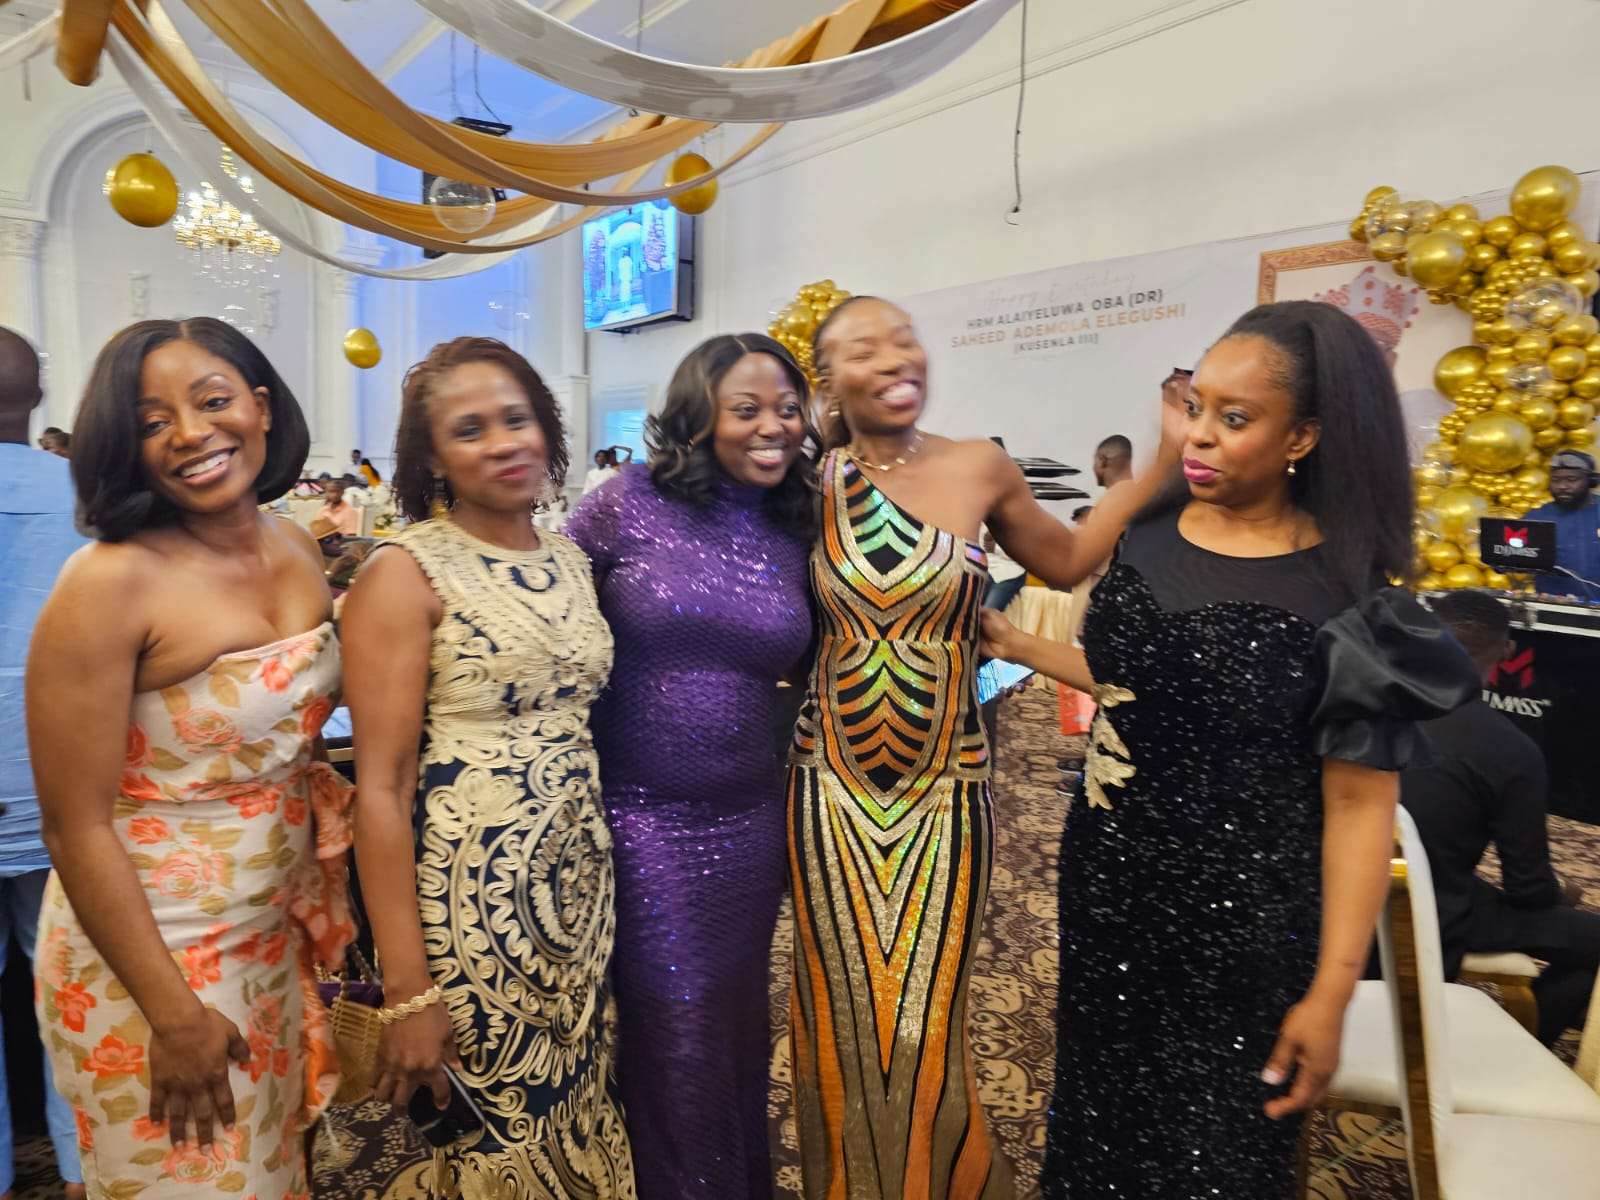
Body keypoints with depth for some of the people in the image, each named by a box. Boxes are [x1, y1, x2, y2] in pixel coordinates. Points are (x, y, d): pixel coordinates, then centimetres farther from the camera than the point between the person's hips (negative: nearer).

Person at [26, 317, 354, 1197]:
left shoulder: (300, 551, -2)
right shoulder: (111, 582, -20)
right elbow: (75, 828, -18)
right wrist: (173, 1012, -15)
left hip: (279, 936, 6)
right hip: (148, 955, -5)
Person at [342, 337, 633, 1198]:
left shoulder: (572, 561, 5)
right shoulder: (404, 574, -11)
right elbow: (381, 787, -14)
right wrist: (408, 992, -15)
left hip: (581, 882, 5)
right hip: (467, 893, -5)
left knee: (580, 1116, 20)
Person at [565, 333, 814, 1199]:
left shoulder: (796, 533, 2)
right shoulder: (629, 502, -9)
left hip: (746, 817, 4)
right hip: (635, 814, -3)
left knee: (735, 1020, 20)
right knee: (673, 1030, 9)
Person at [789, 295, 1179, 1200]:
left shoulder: (981, 469, -4)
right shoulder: (812, 485, -3)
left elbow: (1066, 563, 10)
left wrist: (1163, 465, 5)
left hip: (946, 789, 0)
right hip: (834, 790, 1)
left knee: (927, 1013, 13)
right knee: (845, 1008, 15)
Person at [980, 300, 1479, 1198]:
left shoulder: (1342, 597, -17)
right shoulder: (1151, 534, -1)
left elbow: (1359, 805, -15)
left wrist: (1330, 992, -14)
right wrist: (1017, 645, 12)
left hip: (1238, 921, -5)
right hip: (1107, 884, 5)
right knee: (1100, 1117, 23)